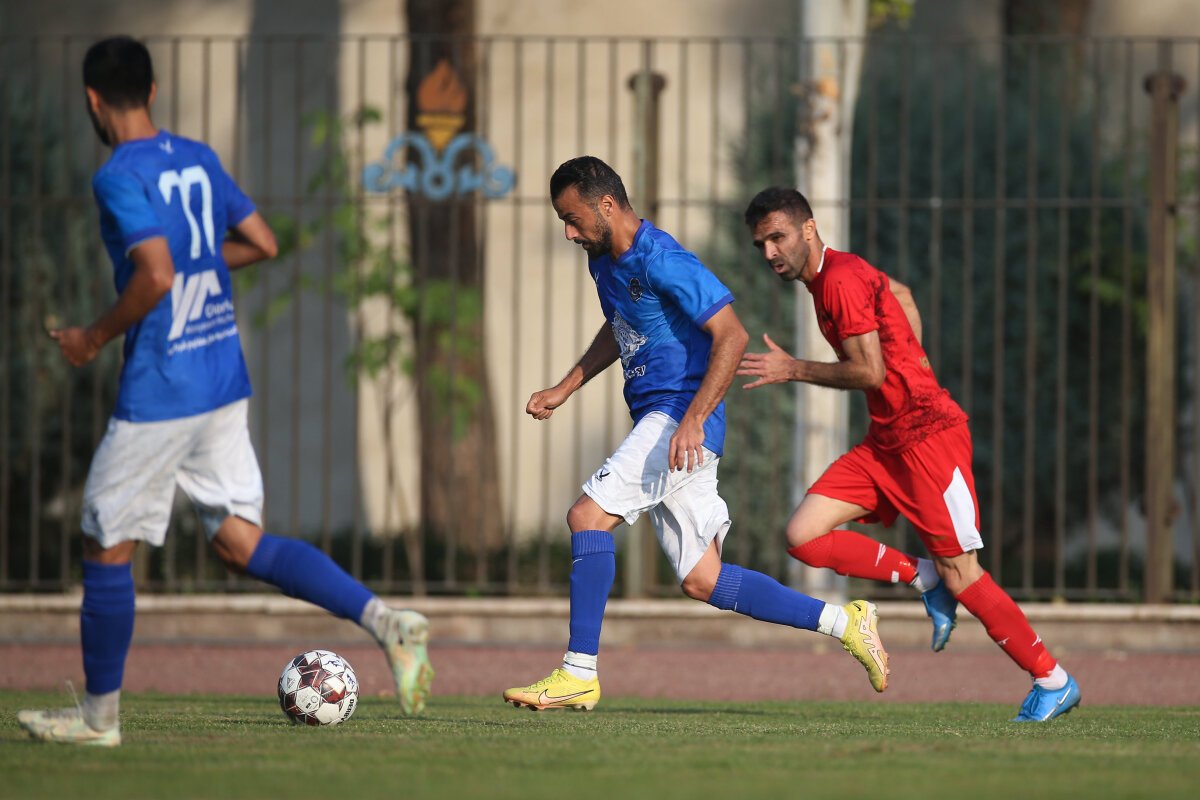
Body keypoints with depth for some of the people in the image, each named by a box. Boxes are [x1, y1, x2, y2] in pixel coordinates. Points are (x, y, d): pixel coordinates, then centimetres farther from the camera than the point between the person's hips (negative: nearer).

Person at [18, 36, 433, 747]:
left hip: (159, 392, -8)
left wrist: (95, 338, -12)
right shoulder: (198, 159, 9)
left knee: (107, 547, 7)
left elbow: (156, 276, -25)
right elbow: (262, 243, 15)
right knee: (241, 543, 9)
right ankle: (387, 621, -7)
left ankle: (100, 715, 15)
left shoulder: (120, 177, -15)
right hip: (225, 382, 8)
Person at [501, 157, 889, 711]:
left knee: (588, 514, -19)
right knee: (702, 582, 6)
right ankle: (842, 622, 12)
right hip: (657, 421, 10)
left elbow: (732, 336, -20)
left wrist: (693, 420, -27)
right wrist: (564, 390, 25)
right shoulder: (604, 262, 12)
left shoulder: (662, 263, -17)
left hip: (681, 421, -10)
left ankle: (579, 672, -18)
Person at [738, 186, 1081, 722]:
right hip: (886, 442, 9)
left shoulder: (842, 280, -16)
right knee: (804, 536, -6)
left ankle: (1054, 682, 8)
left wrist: (793, 370, -12)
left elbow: (869, 373, -20)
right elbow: (900, 293, 31)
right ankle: (925, 579, 6)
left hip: (929, 435, -9)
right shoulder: (827, 275, 13)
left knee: (962, 578, -6)